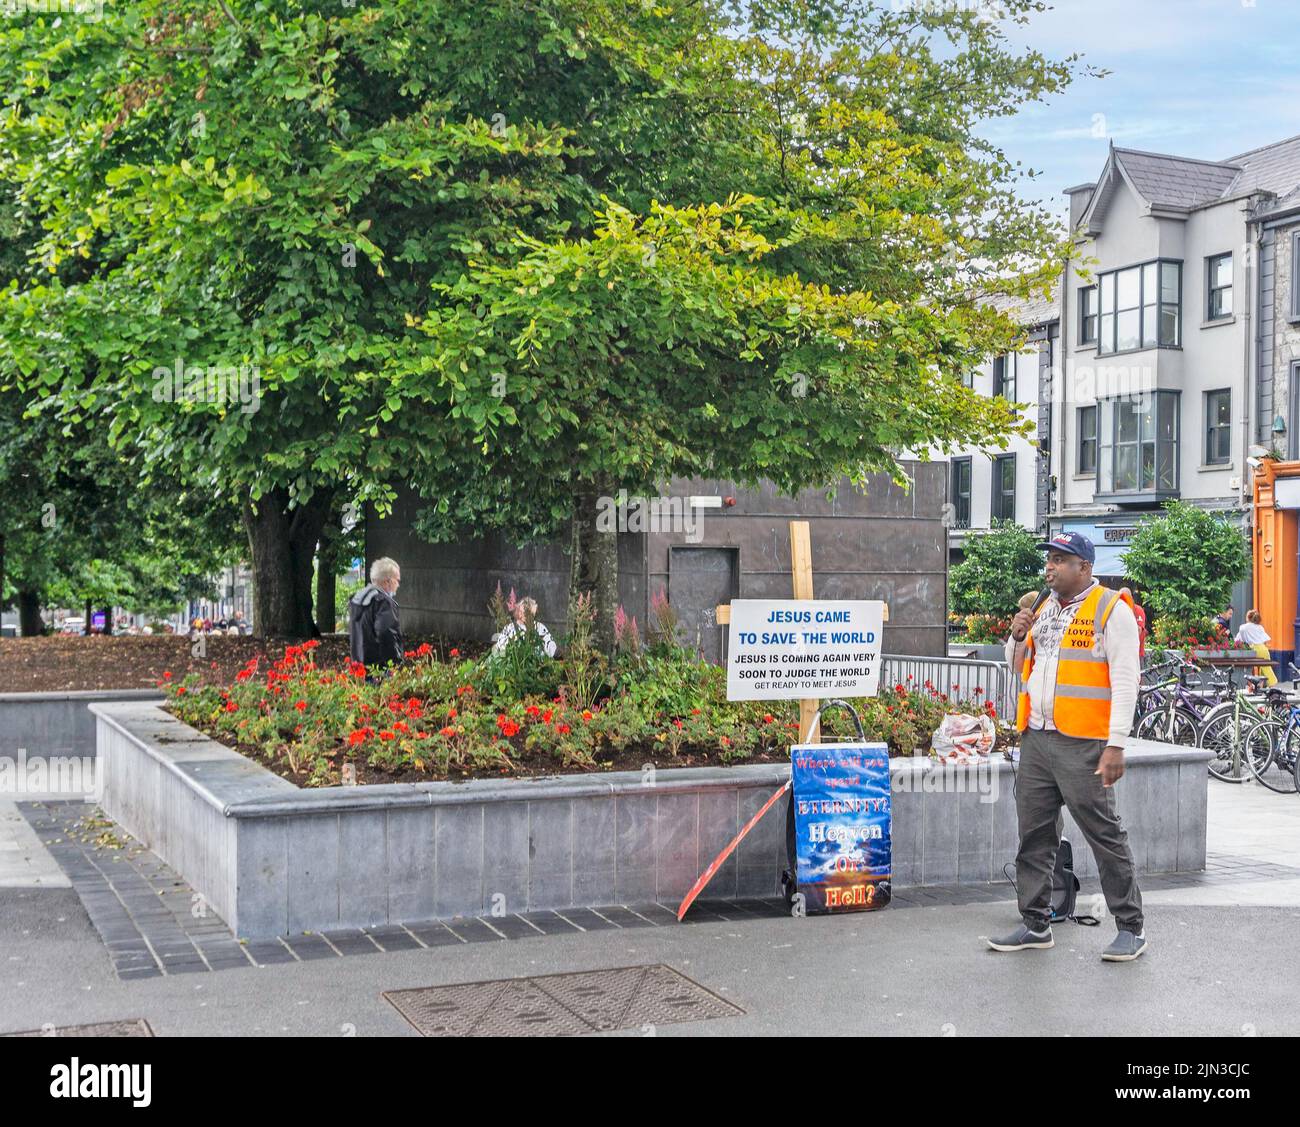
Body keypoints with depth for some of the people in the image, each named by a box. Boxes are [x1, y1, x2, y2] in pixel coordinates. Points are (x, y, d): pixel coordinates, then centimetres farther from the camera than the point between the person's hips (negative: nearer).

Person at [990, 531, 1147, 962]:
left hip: (1082, 745, -7)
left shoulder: (1111, 610, -7)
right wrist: (1018, 636, 3)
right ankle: (1035, 923, 20)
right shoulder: (1044, 609, 15)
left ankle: (1131, 928, 8)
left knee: (1105, 834, -2)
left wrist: (1116, 745, -18)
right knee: (1034, 834, 11)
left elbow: (1124, 681, -12)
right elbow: (1019, 666, 25)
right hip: (1036, 738, 7)